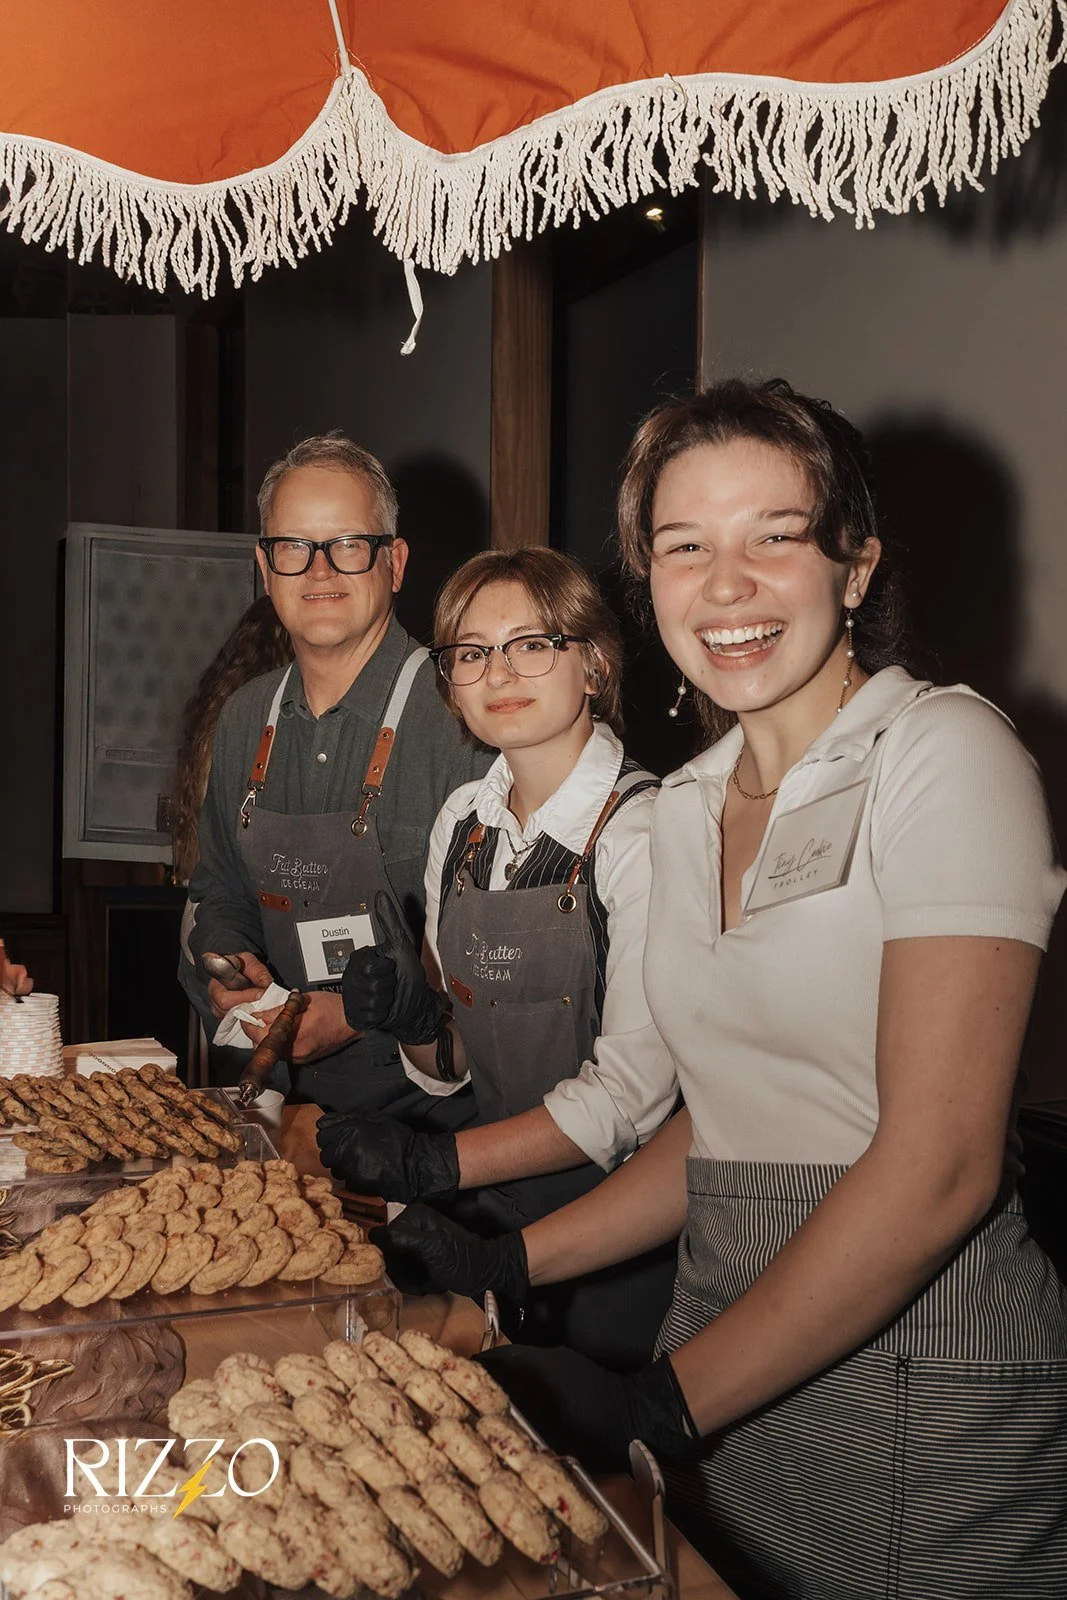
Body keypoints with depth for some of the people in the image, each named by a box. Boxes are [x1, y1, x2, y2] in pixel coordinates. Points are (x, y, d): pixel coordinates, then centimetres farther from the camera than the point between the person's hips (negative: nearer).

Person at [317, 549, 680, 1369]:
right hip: (493, 1218, 6)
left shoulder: (643, 831, -17)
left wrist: (436, 1162, -22)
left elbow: (633, 1094, -20)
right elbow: (459, 1060, 11)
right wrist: (418, 1020, -11)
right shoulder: (463, 820, 4)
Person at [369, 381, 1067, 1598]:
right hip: (723, 1357, 6)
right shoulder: (688, 805, 7)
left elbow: (939, 1162, -20)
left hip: (917, 1376, -6)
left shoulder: (942, 752, -14)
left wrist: (663, 1405, -18)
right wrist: (510, 1262, 7)